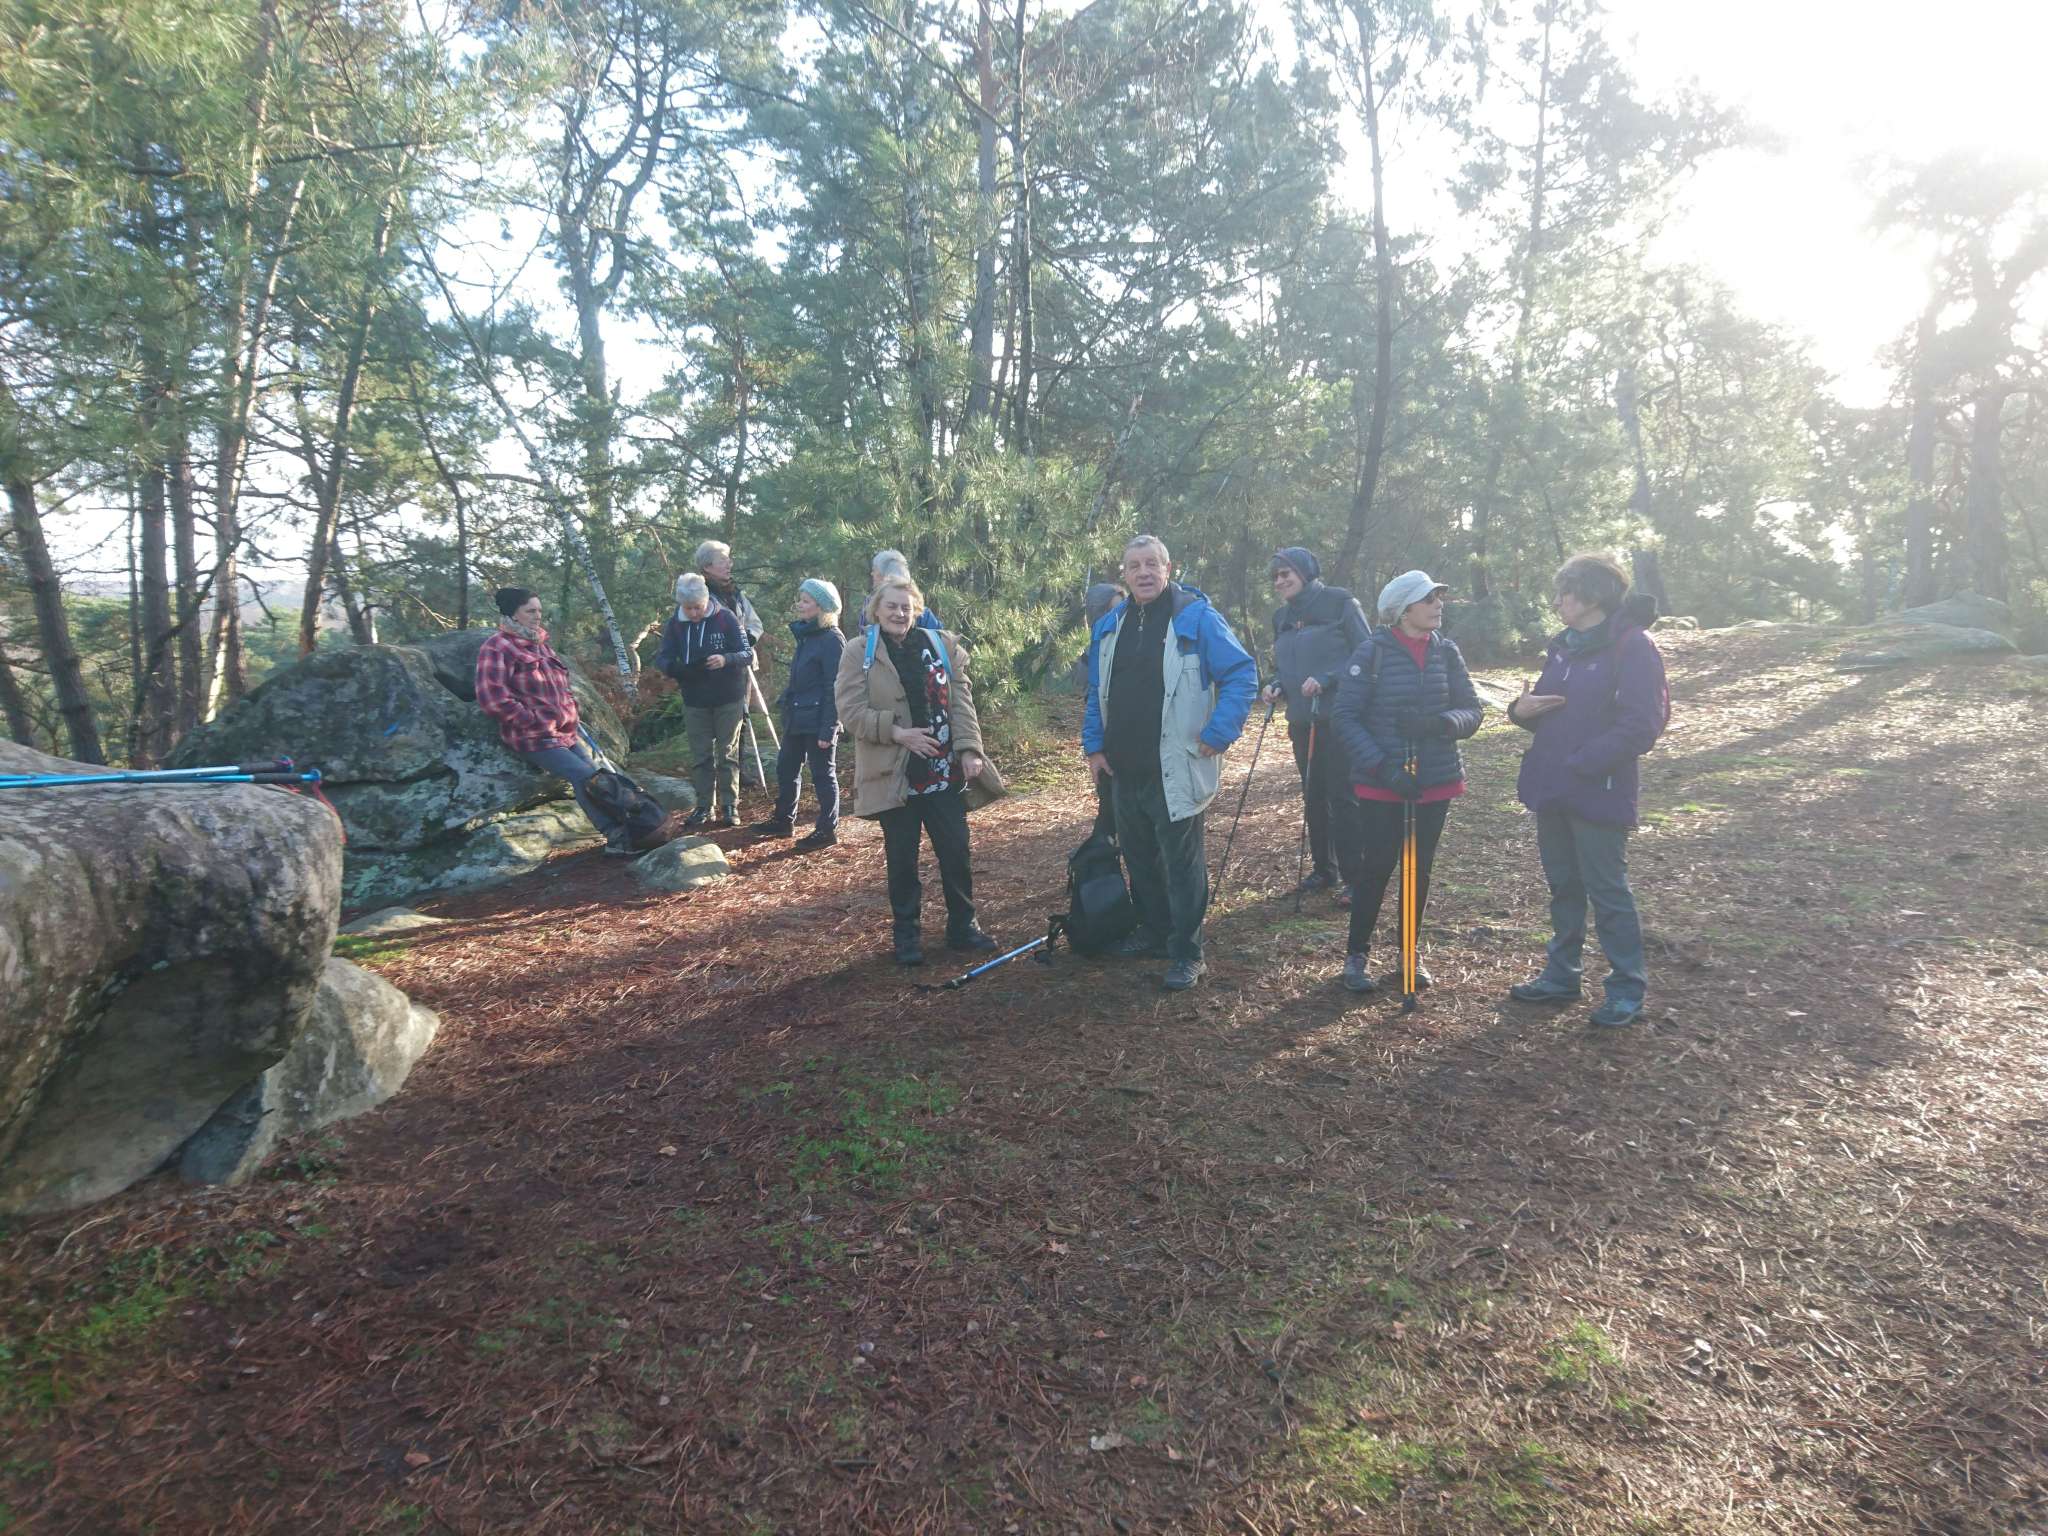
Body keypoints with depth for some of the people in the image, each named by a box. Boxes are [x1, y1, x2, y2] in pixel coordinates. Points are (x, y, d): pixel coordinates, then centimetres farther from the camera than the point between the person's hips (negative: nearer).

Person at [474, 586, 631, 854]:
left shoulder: (541, 644, 16)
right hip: (534, 738, -8)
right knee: (584, 776, -19)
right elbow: (493, 699, -19)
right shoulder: (497, 648, -9)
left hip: (567, 732, 8)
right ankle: (616, 834, -15)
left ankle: (617, 836, -5)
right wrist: (537, 722, -16)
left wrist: (574, 716, 13)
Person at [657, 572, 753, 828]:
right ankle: (705, 807, 17)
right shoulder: (674, 624, -3)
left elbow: (748, 654, -12)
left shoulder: (726, 617, -12)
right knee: (700, 757, 8)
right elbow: (662, 659, -3)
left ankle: (730, 806, 13)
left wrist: (726, 659, -33)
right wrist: (675, 668, -27)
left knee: (727, 754, 5)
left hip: (728, 699, -3)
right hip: (694, 702, 3)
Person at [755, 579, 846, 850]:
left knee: (823, 775, 2)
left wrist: (828, 729, -20)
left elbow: (834, 689, -18)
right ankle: (783, 820, 33)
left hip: (817, 720, -9)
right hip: (796, 717, 9)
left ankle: (828, 830, 14)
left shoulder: (832, 639, -16)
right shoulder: (806, 635, 11)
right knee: (786, 768, 18)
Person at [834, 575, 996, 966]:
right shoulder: (859, 653, -2)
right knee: (902, 859, 7)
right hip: (894, 775, -2)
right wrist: (896, 732, -18)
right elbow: (851, 712, -8)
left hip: (945, 772, 3)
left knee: (956, 852, 7)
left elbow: (961, 702, 3)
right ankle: (907, 934, 21)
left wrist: (969, 749, -8)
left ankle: (962, 925, 23)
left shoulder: (942, 645, 6)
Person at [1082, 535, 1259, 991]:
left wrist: (1217, 734, -15)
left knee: (1181, 864, 0)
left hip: (1175, 772, -6)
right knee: (1138, 858, 17)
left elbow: (1242, 673, -10)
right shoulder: (1109, 625, 10)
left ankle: (1187, 954, 11)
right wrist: (1094, 745, 11)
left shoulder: (1197, 618, -9)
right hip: (1124, 772, 6)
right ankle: (1153, 932, 35)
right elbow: (1096, 694, 18)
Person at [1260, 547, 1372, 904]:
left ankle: (1353, 878, 3)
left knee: (1343, 797, -5)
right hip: (1302, 720, 6)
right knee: (1313, 796, 12)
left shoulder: (1339, 603, -7)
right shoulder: (1282, 616, 12)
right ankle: (1323, 868, 24)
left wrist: (1326, 680, -21)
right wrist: (1277, 686, 0)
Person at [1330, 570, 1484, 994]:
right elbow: (1347, 718, -11)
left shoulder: (1446, 652, 2)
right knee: (1376, 868, 1)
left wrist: (1442, 721, -20)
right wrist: (1383, 766, -21)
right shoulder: (1372, 653, -11)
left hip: (1436, 782, 4)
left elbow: (1471, 710, 3)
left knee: (1420, 869, 14)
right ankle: (1356, 956, 18)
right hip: (1380, 784, -4)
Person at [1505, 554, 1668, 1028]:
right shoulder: (1565, 645, 11)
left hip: (1599, 793, -8)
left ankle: (1628, 989, 17)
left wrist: (1581, 764, -21)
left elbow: (1641, 726, -20)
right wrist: (1522, 709, -5)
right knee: (1564, 887, 17)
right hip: (1552, 790, 8)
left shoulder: (1632, 646, -14)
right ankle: (1561, 976, 30)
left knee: (1608, 892, 3)